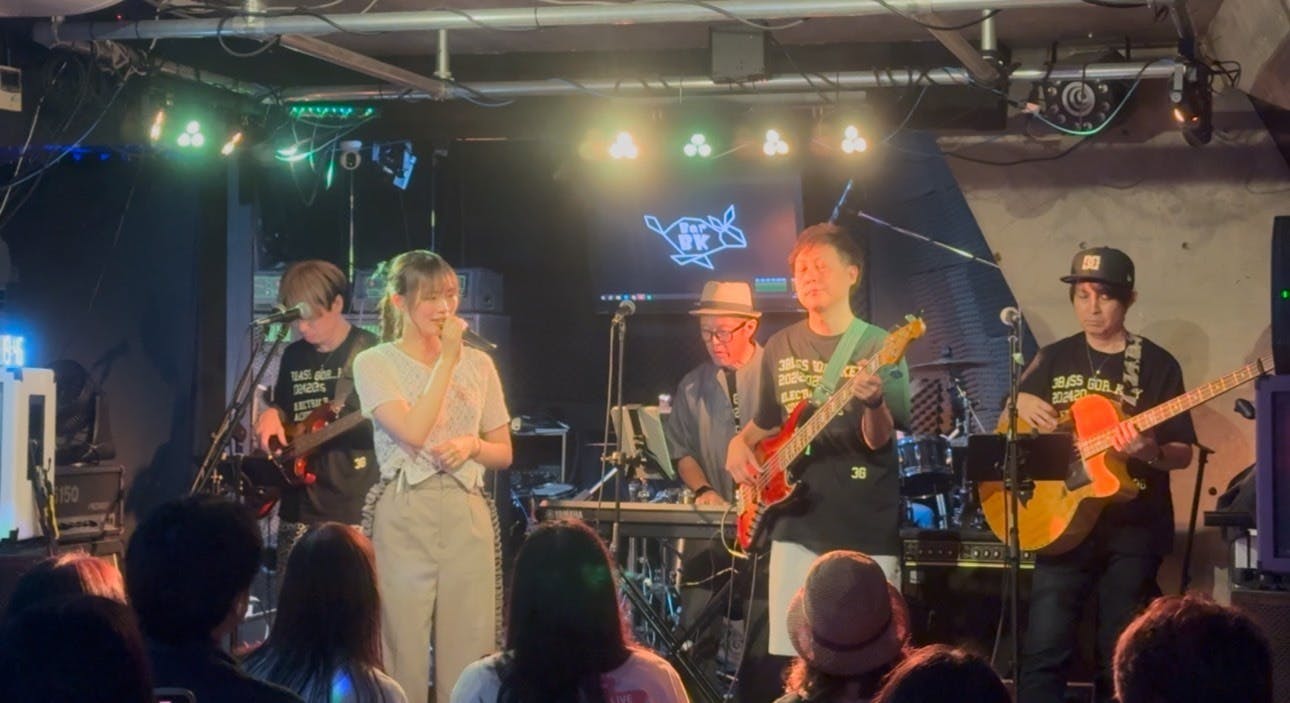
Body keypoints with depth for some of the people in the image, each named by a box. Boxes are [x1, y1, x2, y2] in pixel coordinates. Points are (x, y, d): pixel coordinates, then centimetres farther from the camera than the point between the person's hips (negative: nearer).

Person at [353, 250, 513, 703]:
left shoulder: (478, 363, 11)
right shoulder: (375, 364, -1)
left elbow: (504, 453, 16)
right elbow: (413, 432, -16)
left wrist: (472, 445, -5)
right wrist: (446, 361, -12)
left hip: (468, 517, 3)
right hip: (405, 518, -3)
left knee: (469, 661, 2)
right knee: (403, 656, -3)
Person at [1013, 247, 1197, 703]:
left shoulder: (1157, 365, -1)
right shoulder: (1054, 358, 9)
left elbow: (1183, 454, -2)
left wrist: (1151, 452, -23)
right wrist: (1021, 406, -7)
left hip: (1133, 529, -2)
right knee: (1043, 652, -4)